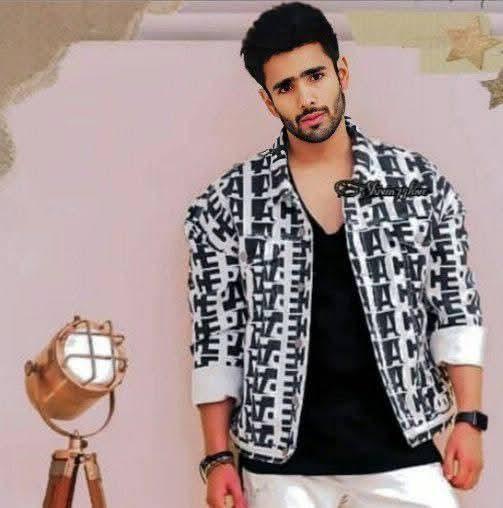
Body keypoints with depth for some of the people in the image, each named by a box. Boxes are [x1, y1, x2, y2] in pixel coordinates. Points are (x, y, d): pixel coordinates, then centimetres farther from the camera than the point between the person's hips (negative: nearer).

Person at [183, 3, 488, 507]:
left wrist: (469, 418, -1)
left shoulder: (420, 181, 2)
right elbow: (216, 338, 1)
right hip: (282, 457, 0)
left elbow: (456, 308, 5)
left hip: (400, 447, 1)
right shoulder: (227, 205, -1)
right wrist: (217, 456, -1)